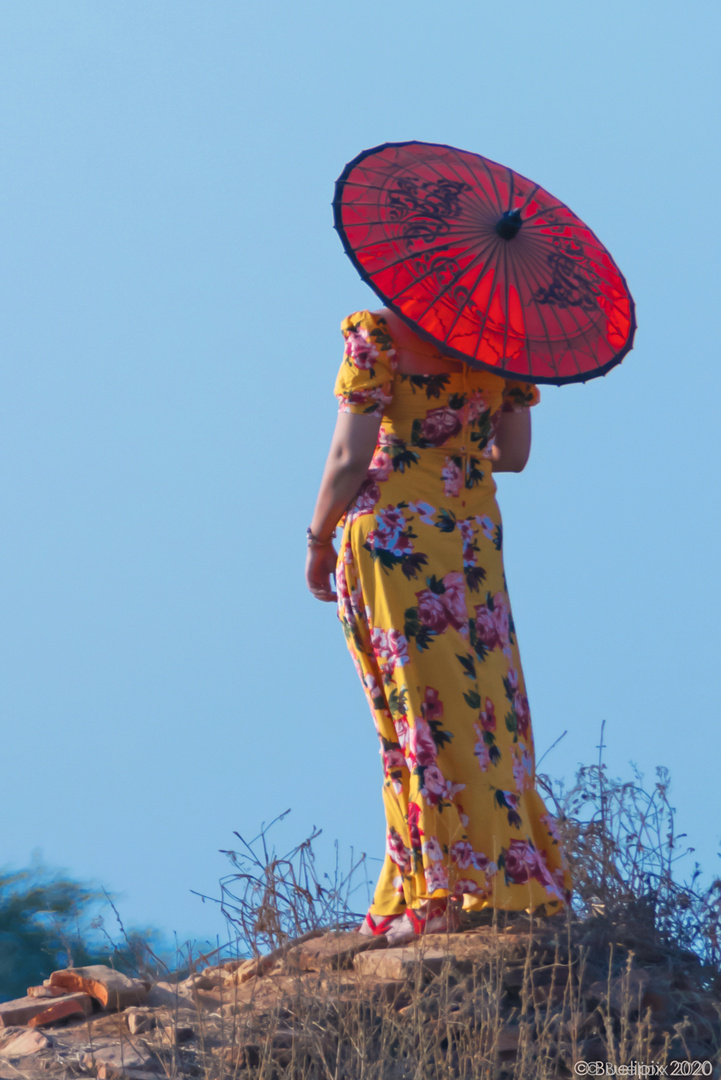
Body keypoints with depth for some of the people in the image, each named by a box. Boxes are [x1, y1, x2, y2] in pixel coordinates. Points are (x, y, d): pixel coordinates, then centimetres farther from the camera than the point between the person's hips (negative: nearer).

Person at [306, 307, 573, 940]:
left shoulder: (378, 334, -7)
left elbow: (350, 457, -10)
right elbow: (515, 455, 10)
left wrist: (319, 539, 3)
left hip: (391, 530, -4)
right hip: (476, 536, 4)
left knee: (422, 714, -3)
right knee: (487, 708, 9)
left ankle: (444, 894, -4)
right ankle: (510, 879, 9)